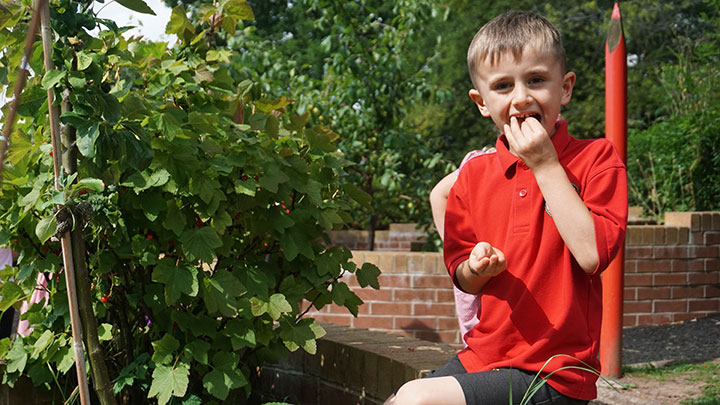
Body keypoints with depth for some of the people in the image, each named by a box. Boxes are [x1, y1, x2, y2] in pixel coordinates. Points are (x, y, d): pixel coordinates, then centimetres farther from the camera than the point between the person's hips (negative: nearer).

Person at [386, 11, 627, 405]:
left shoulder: (596, 158, -6)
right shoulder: (474, 174, 7)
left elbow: (593, 254, -22)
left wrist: (545, 166, -17)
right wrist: (476, 270, -12)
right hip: (483, 356, 6)